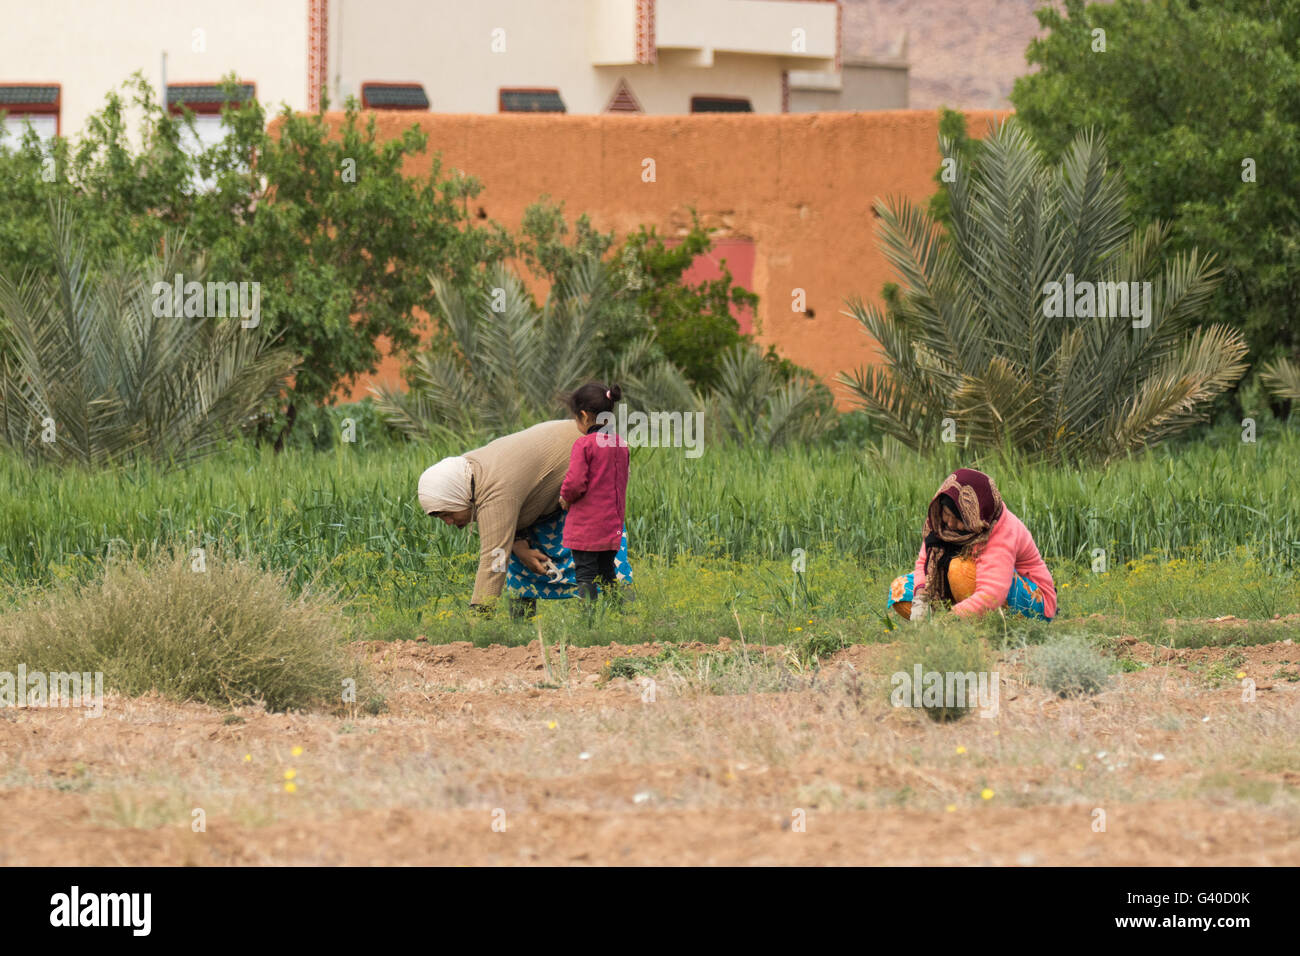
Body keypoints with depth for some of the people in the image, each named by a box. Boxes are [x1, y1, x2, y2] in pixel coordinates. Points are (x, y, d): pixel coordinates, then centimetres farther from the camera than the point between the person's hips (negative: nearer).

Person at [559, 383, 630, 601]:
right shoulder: (620, 444, 7)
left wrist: (565, 497, 1)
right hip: (612, 524, 7)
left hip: (586, 525, -7)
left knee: (585, 573, -3)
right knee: (607, 571, 17)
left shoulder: (584, 445, -15)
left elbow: (576, 482, -19)